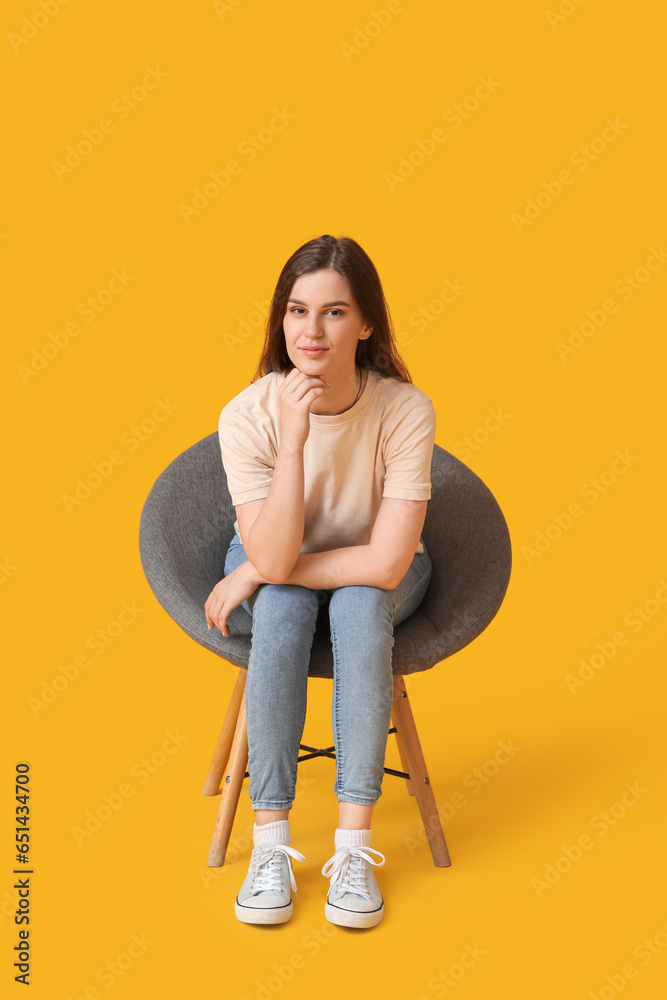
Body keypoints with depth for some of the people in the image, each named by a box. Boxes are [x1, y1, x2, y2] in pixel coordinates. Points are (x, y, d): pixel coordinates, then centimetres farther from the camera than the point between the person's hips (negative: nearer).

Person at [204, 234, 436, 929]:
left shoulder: (406, 410, -25)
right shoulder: (247, 415, -22)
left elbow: (387, 562, -28)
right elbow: (274, 557, -30)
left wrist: (255, 573, -23)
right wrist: (294, 438, -40)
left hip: (377, 576, 0)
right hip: (274, 572, 1)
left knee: (359, 604, -33)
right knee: (280, 606, -31)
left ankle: (354, 844, -26)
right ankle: (271, 842, -24)